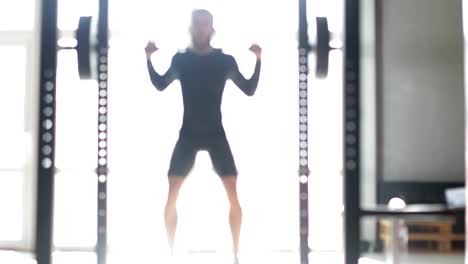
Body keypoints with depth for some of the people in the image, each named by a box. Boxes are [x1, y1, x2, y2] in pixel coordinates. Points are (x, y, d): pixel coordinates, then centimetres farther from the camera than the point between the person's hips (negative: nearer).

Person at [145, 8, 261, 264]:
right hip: (187, 133, 1)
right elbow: (160, 85, 12)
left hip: (215, 133, -1)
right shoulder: (180, 59, 2)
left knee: (232, 192, -10)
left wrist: (258, 60, -9)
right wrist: (149, 59, 0)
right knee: (172, 193, -6)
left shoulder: (226, 60, -1)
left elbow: (249, 89, 2)